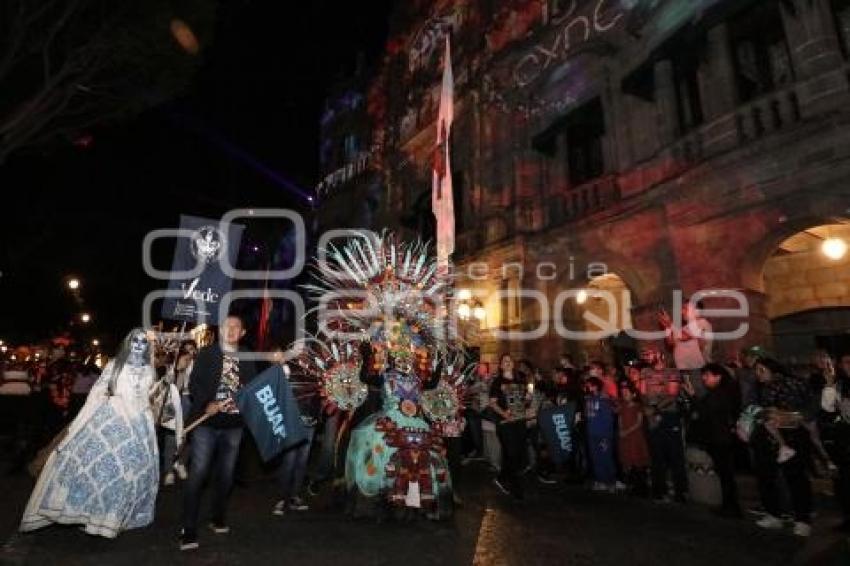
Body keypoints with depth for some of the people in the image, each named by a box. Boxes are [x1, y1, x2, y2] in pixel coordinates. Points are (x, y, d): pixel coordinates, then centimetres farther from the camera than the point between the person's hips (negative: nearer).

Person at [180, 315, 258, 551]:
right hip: (207, 423, -3)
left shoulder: (246, 360, 9)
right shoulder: (207, 354, 2)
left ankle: (218, 519, 29)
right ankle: (189, 530, 3)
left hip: (234, 425, 3)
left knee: (226, 475, 12)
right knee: (197, 474, -5)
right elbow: (194, 383, -5)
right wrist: (206, 404, -17)